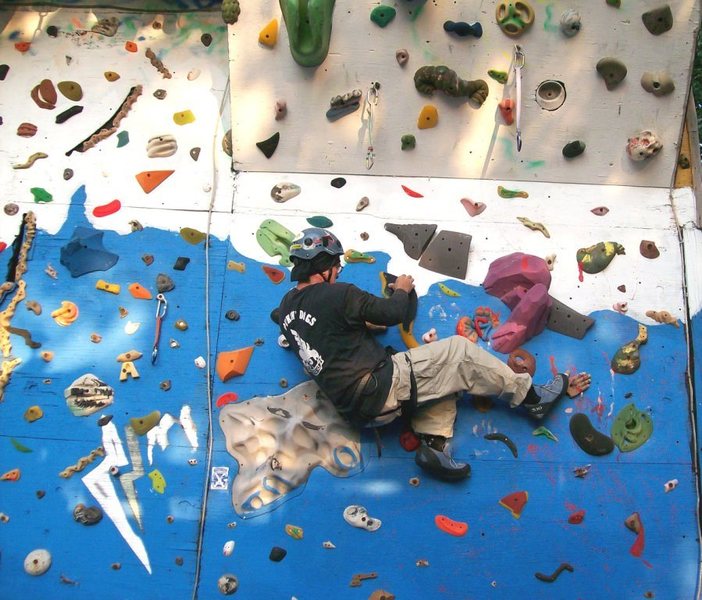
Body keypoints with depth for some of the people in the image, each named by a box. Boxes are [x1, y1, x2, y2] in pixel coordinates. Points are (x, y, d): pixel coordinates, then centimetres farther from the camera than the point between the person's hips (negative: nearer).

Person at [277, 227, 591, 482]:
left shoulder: (286, 306, 10)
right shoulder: (337, 294, -15)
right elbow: (393, 312, -4)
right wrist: (402, 289, 17)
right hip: (381, 385, -9)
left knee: (446, 372, 20)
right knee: (460, 351, 1)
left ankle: (433, 443, 3)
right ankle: (532, 397, 15)